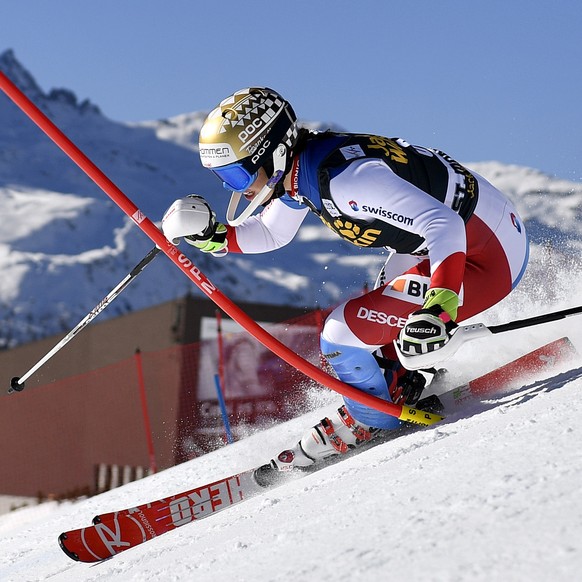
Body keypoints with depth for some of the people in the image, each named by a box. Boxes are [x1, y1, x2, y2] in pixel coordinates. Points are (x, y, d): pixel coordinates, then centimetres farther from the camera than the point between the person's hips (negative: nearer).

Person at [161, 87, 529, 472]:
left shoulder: (345, 177, -30)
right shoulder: (296, 167, -1)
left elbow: (445, 226, -36)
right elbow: (269, 234, 17)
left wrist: (437, 309, -49)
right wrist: (211, 234, -1)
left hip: (485, 255, -10)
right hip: (443, 238, 10)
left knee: (343, 337, -12)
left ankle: (371, 422, 12)